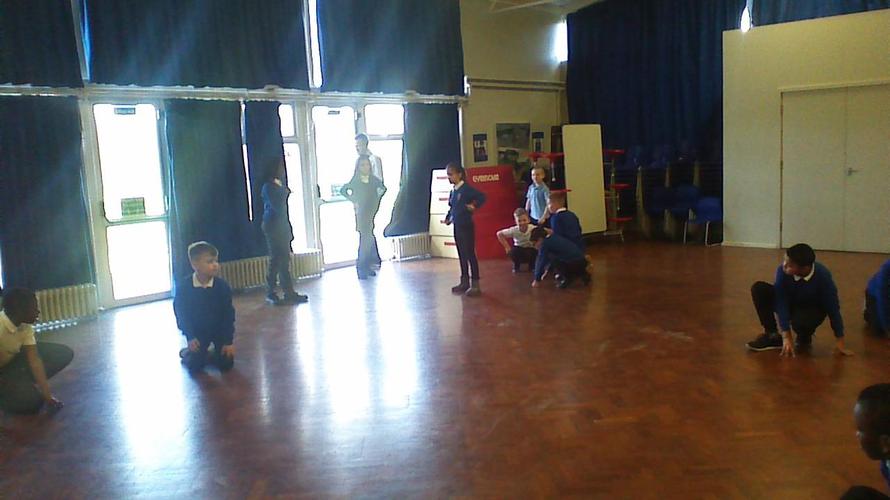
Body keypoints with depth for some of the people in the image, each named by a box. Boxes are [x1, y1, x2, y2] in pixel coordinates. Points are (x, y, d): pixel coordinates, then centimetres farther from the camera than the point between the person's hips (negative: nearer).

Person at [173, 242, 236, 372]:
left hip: (219, 329, 1)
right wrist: (190, 337, -19)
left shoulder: (222, 285, -18)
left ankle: (215, 351, 27)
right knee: (195, 366, -7)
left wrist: (229, 341, -16)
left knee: (226, 364, -7)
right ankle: (187, 352, 27)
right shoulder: (183, 286, -18)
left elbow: (228, 314, -13)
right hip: (197, 330, -1)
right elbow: (182, 315, -11)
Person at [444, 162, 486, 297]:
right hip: (457, 227, 8)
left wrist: (474, 206, -19)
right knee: (461, 256, 14)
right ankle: (464, 282, 25)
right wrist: (448, 218, 7)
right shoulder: (453, 191, 9)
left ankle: (475, 284, 0)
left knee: (470, 255, -4)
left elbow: (482, 197, -23)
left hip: (467, 226, -8)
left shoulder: (466, 189, -13)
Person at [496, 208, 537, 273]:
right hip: (519, 250, 0)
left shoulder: (533, 229, -27)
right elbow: (499, 234, -11)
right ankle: (516, 265, 1)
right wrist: (507, 246, -14)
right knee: (513, 251, -32)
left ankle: (532, 265, 3)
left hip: (530, 250, 0)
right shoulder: (514, 230, -22)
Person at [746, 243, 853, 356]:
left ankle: (804, 337, 2)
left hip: (812, 310, -2)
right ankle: (772, 335, -11)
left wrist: (839, 341, -21)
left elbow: (833, 308, -23)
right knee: (759, 288, -24)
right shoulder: (782, 271, -29)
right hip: (789, 303, 2)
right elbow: (781, 303, -26)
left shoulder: (822, 276, -31)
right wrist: (786, 336, -29)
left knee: (800, 321, -39)